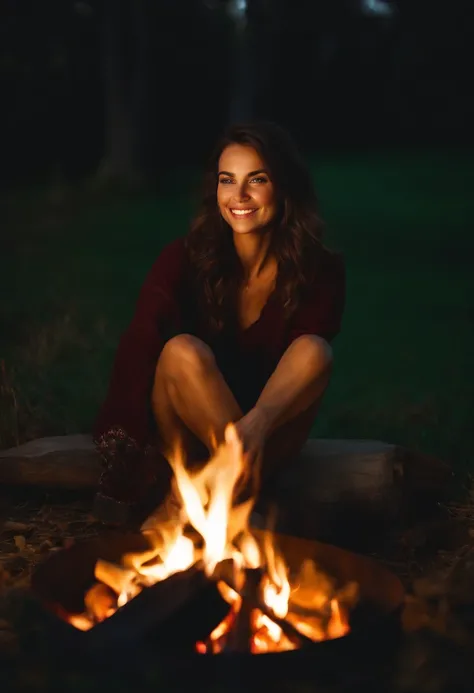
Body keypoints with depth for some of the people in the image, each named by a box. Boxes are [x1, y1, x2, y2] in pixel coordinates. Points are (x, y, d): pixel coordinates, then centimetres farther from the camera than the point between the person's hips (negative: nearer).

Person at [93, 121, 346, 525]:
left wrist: (259, 425, -40)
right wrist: (124, 448, -39)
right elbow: (140, 343, -23)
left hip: (270, 440, 1)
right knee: (183, 352, -32)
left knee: (313, 350, -29)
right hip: (187, 436, -1)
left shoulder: (320, 272, -8)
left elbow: (305, 362, -18)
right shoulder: (186, 259, -10)